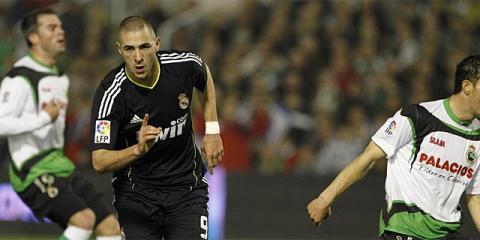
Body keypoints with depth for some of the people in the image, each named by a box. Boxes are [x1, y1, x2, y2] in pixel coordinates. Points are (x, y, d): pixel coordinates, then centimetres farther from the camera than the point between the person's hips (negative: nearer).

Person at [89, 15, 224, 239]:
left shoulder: (184, 65, -14)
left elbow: (205, 79, 14)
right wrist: (139, 149, -43)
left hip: (186, 188, 1)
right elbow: (99, 162, -26)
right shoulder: (110, 94, -22)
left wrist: (212, 131, 9)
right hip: (135, 193, -1)